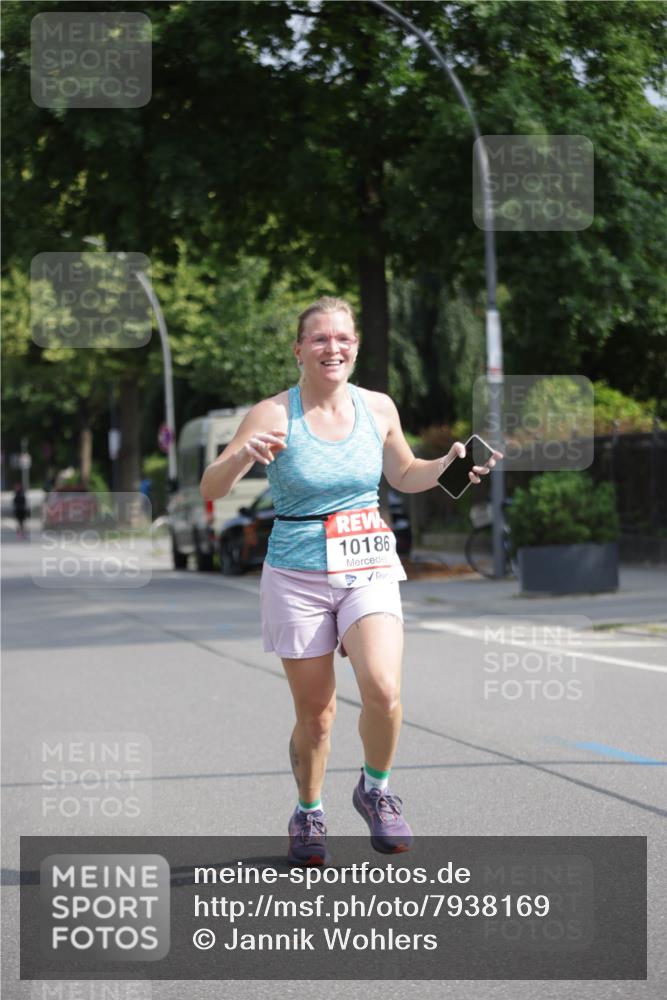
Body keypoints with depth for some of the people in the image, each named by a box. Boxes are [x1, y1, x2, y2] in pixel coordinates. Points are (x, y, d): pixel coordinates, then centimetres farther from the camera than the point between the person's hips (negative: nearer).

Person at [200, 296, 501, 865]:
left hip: (369, 569, 2)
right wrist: (242, 455, -28)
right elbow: (210, 490, -8)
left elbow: (404, 476, 21)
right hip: (297, 577, -2)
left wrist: (449, 465, 2)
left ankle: (375, 790, 8)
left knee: (383, 690, -20)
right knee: (315, 712, 3)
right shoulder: (274, 416, -7)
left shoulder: (378, 408, 3)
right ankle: (308, 814, 29)